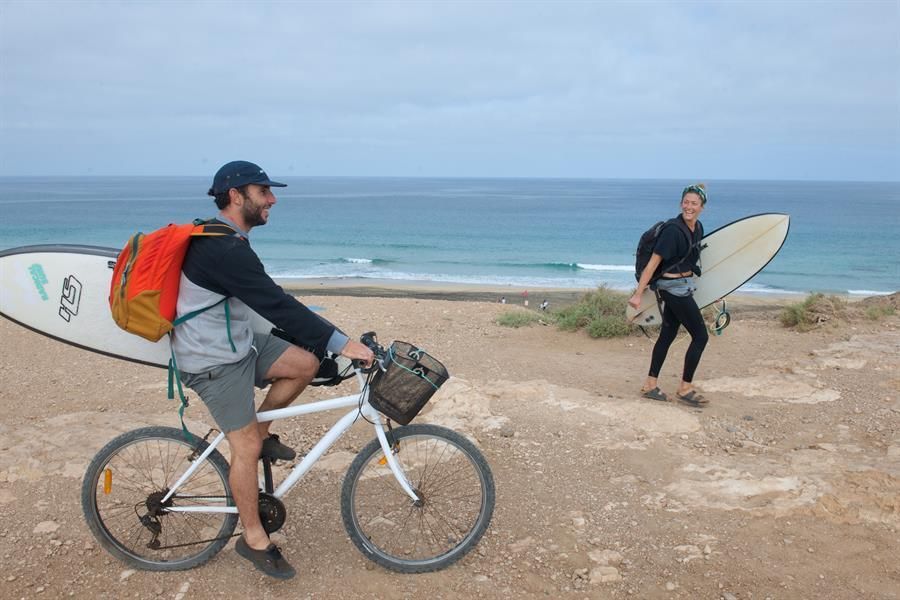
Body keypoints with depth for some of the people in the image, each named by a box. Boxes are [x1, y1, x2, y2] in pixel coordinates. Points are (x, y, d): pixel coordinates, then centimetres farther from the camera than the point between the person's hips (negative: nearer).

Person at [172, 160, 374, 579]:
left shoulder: (222, 239, 7)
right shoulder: (224, 250, -26)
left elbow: (270, 302, 14)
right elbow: (276, 305, -32)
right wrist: (341, 343, -32)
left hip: (236, 342, 9)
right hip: (213, 361, -9)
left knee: (304, 363, -2)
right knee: (246, 447, -4)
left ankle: (261, 432, 14)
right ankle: (254, 539, 11)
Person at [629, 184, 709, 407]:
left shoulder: (698, 228, 6)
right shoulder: (673, 230, -20)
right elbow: (653, 263, -20)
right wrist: (637, 295, -21)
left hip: (683, 286, 9)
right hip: (674, 287, -9)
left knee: (667, 335, 11)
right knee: (700, 336, -3)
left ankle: (650, 385, 18)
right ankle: (685, 388, 8)